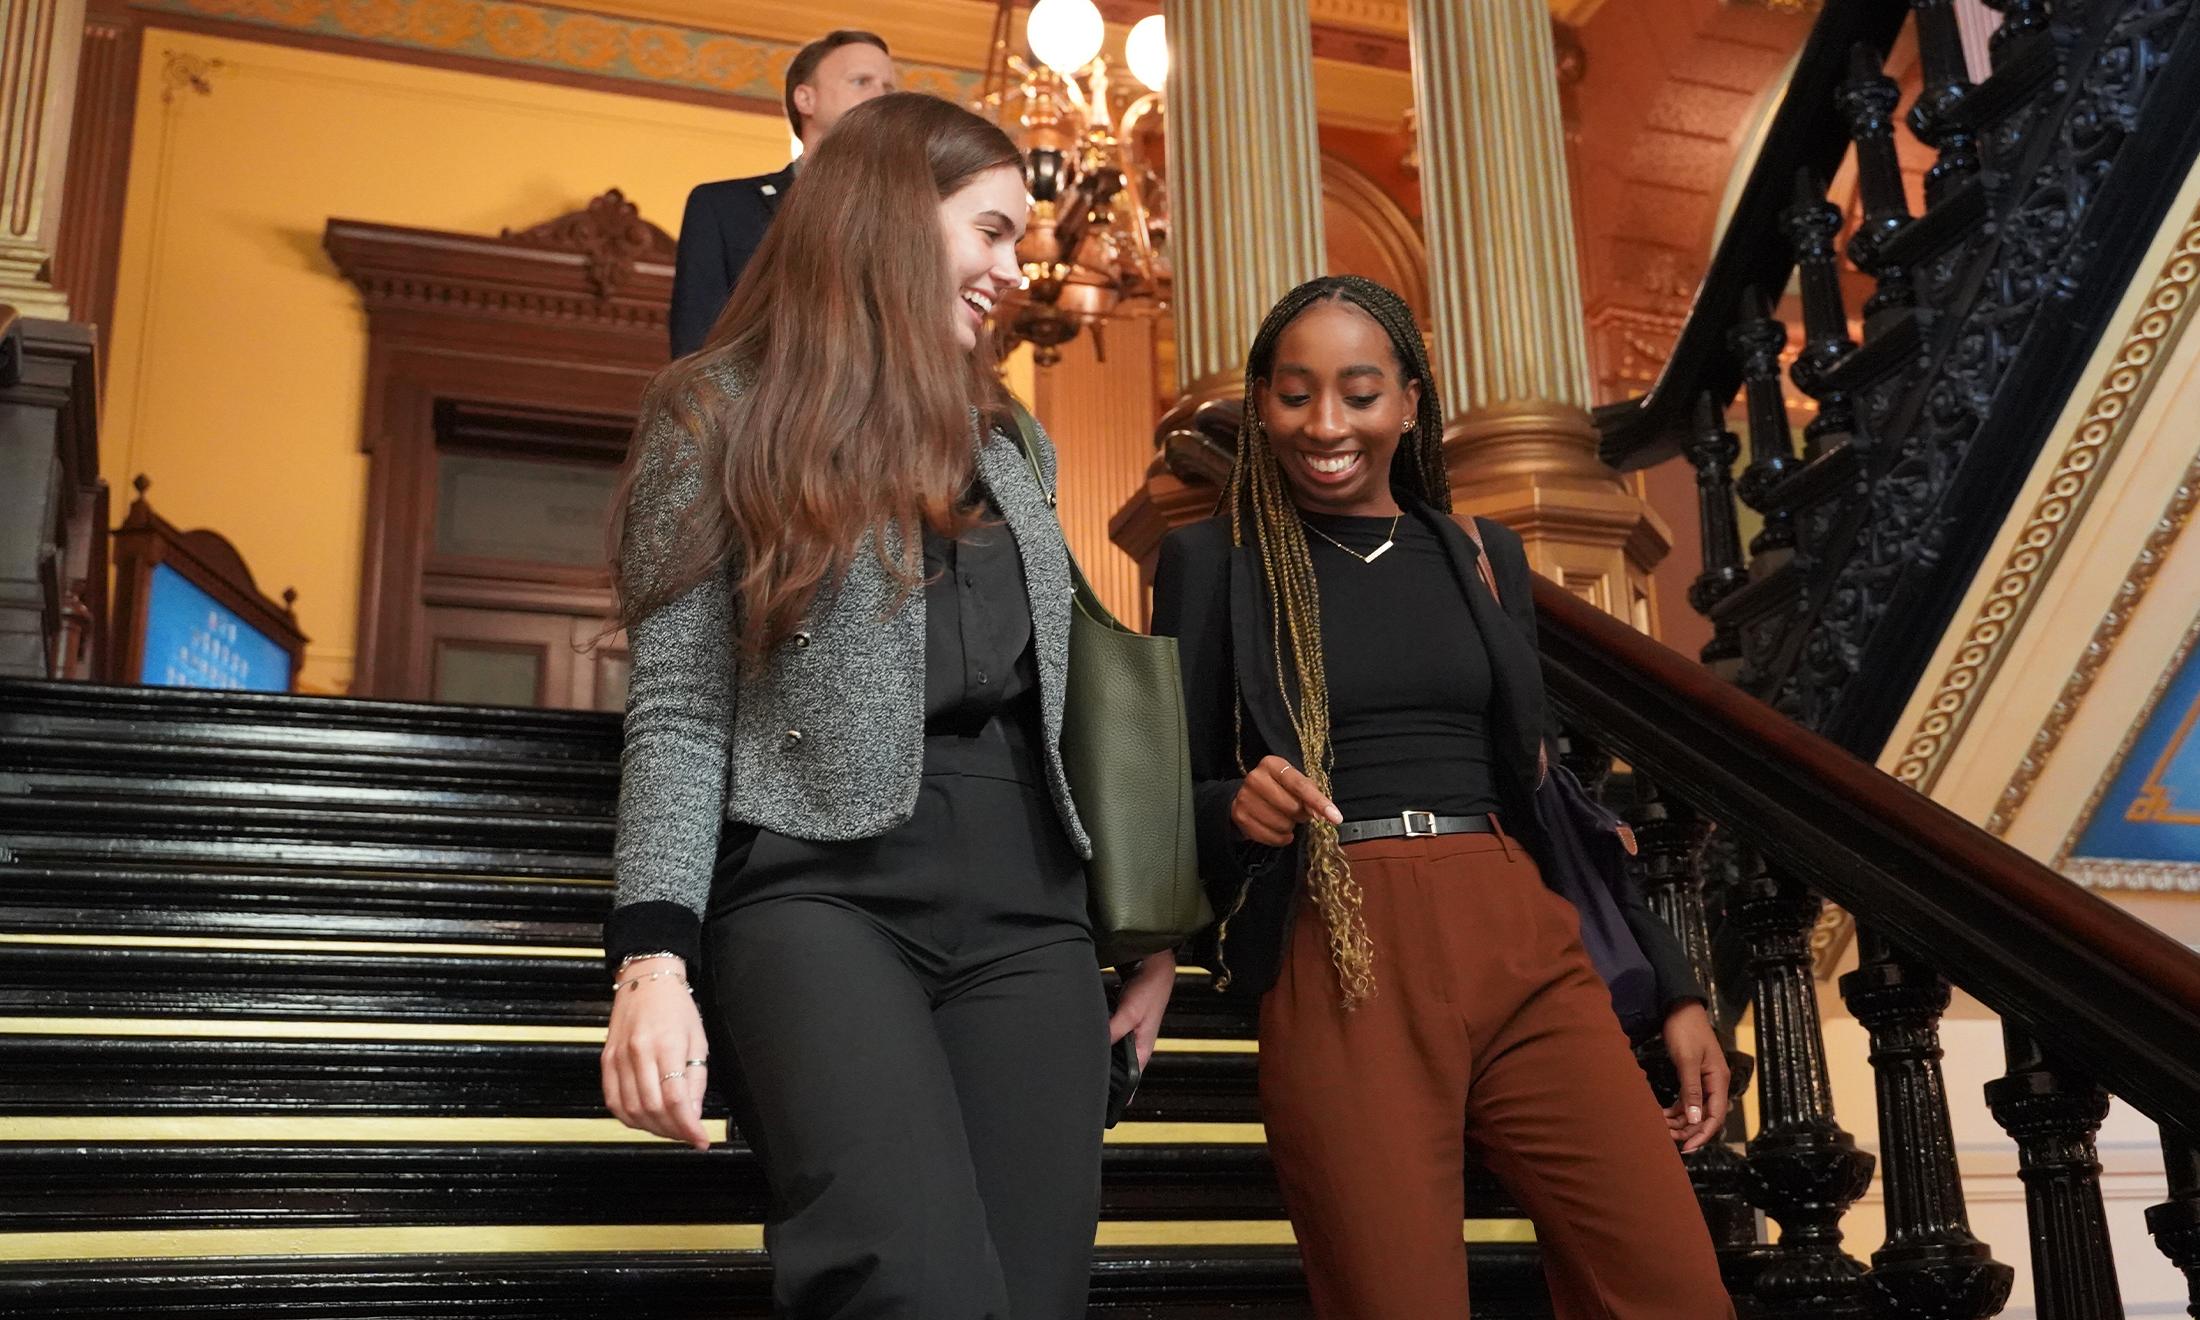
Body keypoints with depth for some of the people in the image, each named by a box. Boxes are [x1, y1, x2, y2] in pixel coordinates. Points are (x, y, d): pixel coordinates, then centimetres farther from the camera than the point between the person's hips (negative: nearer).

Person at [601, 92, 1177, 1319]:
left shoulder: (1011, 445, 21)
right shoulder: (724, 416, 5)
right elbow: (679, 713, -3)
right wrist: (653, 957, -15)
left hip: (1027, 904, 6)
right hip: (825, 888, -5)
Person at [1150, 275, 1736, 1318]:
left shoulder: (1484, 555, 16)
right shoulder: (1213, 558, 6)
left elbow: (1541, 783, 18)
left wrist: (1674, 986, 14)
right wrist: (1235, 805, -18)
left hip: (1524, 950, 3)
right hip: (1342, 970, -3)